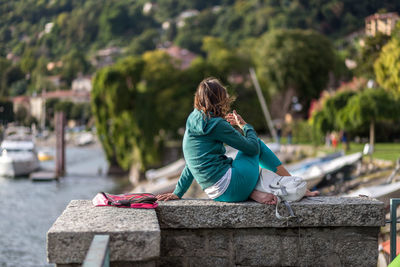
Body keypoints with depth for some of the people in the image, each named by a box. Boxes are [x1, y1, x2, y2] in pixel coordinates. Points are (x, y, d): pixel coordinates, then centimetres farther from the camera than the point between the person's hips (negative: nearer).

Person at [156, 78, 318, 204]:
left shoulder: (194, 121, 12)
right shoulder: (216, 125, -12)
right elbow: (252, 147, -6)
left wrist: (178, 193, 23)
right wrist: (243, 125, 11)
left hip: (216, 194, 9)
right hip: (231, 187, -9)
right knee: (257, 143, 14)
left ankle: (253, 194, 5)